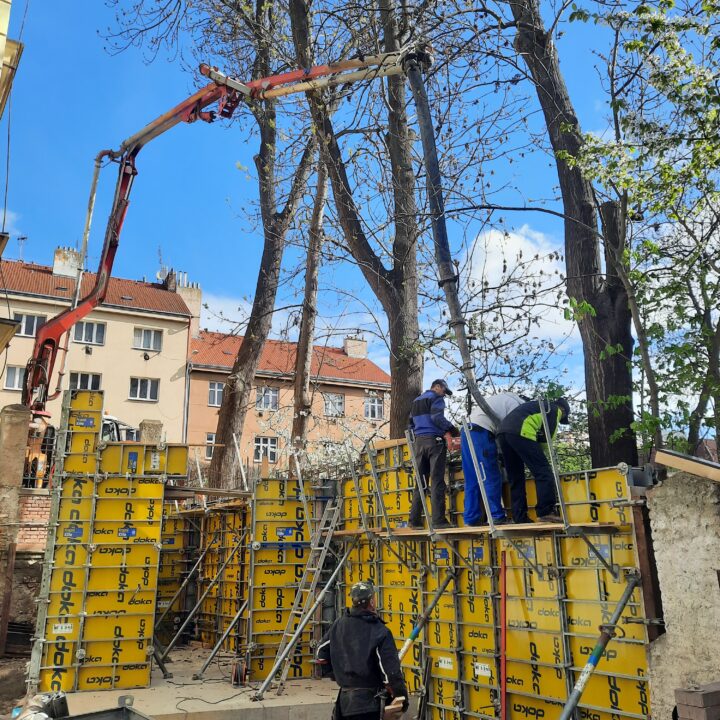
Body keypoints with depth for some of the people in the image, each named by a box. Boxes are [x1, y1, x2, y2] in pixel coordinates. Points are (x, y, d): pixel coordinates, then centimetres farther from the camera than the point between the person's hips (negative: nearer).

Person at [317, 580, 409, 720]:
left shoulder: (339, 624, 0)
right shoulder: (380, 632, -18)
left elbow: (322, 650, 13)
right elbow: (391, 671, -18)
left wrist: (332, 673, 25)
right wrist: (402, 699, -6)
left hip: (344, 698, 5)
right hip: (368, 701, -5)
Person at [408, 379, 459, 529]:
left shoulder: (416, 401, 24)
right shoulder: (436, 397, 0)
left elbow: (411, 423, 25)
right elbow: (437, 417, -15)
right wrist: (452, 429, -5)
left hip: (419, 442, 7)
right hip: (435, 440, -7)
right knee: (437, 481, -7)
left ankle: (415, 519, 5)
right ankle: (438, 519, -11)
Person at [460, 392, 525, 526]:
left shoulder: (503, 399, 30)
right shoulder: (515, 404, 2)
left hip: (468, 430, 9)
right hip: (480, 431, -9)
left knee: (472, 480, 7)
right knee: (492, 478, -4)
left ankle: (471, 518, 7)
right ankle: (497, 516, -3)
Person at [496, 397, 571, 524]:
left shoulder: (540, 405, 38)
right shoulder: (554, 409, 15)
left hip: (503, 430, 8)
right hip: (520, 432, -8)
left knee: (515, 478, 12)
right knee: (543, 472, -4)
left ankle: (519, 518, 9)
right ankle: (546, 512, -9)